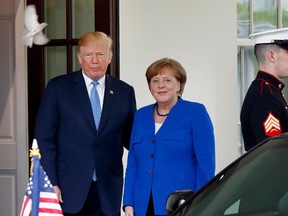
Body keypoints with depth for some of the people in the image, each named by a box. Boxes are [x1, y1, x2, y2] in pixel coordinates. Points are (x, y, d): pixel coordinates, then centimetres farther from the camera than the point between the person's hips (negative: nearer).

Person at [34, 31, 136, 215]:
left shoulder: (124, 92, 9)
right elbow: (45, 138, -1)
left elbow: (131, 138, 13)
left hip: (107, 193, 2)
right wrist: (51, 184, -8)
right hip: (67, 189, -2)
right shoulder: (58, 87, 2)